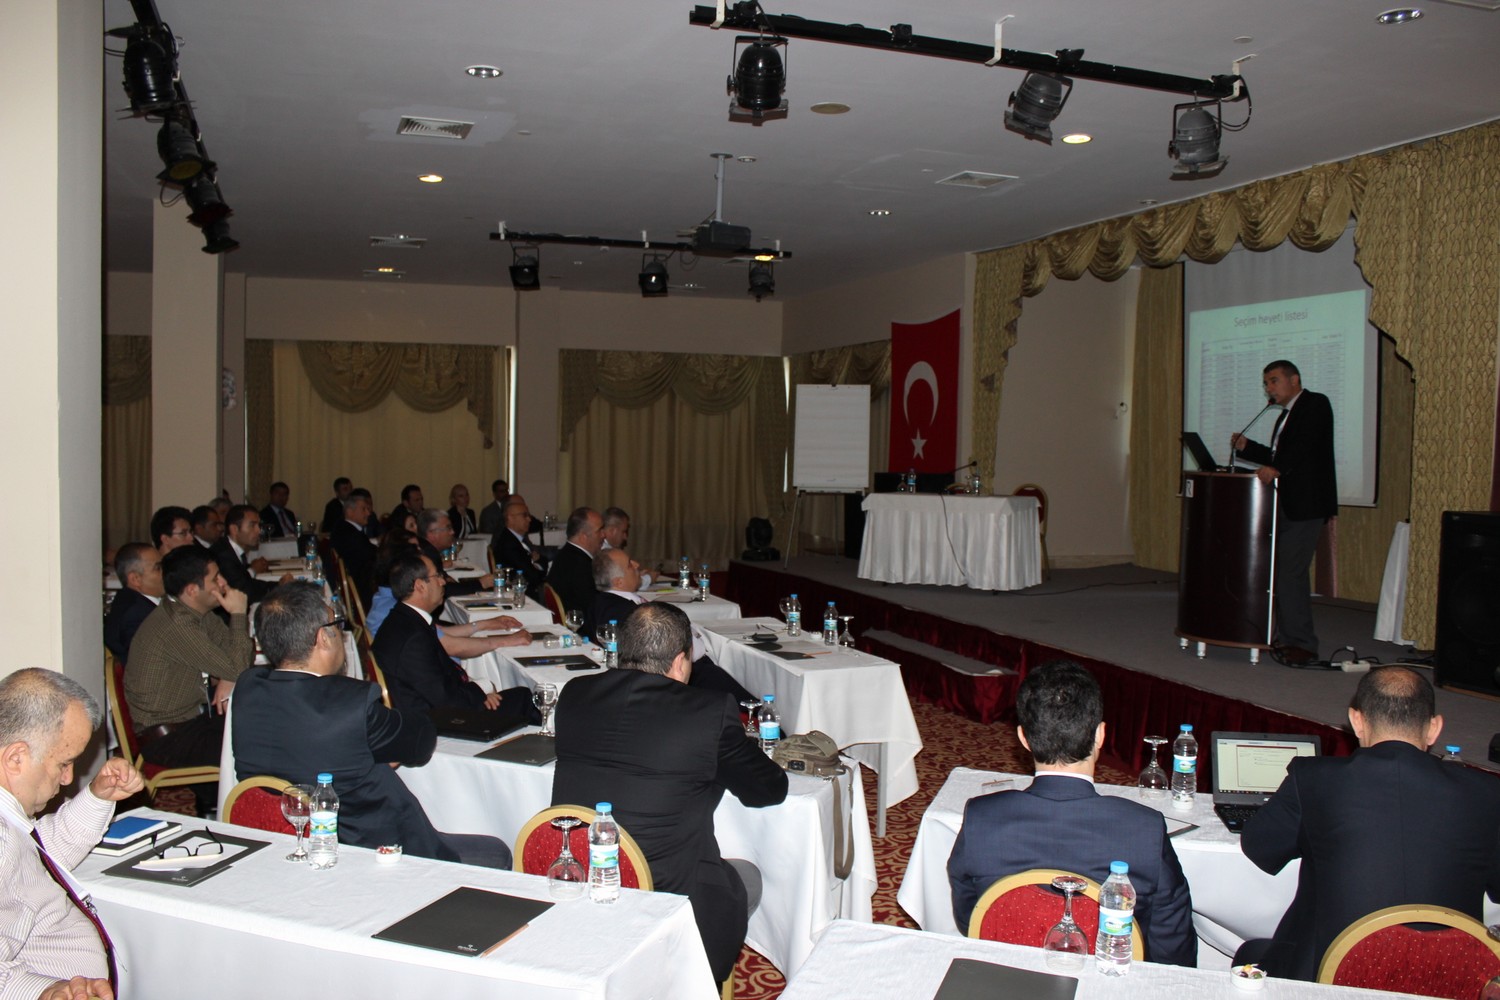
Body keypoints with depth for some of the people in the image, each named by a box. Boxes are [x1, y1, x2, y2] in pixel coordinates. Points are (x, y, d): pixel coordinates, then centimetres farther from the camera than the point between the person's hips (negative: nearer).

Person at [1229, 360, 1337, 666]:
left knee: (1290, 573, -12)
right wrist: (1247, 447, 11)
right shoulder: (1287, 415, 24)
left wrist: (1276, 468, -31)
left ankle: (1302, 643, -5)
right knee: (1283, 572, 9)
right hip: (1287, 504, 9)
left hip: (1305, 505, -9)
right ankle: (1288, 638, 15)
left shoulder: (1315, 403, -4)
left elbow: (1306, 444, -20)